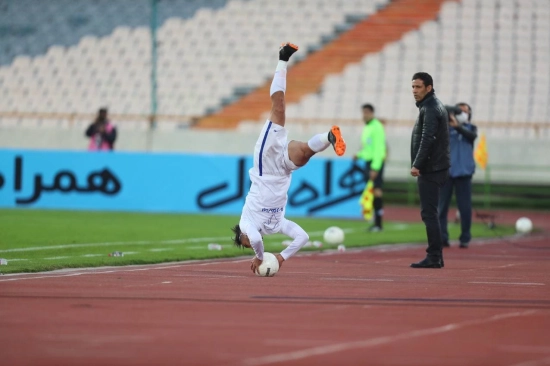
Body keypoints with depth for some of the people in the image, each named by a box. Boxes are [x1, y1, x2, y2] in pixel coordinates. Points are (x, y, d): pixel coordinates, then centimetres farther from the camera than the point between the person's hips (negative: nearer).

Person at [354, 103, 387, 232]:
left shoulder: (377, 127, -11)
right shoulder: (367, 128, 17)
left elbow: (378, 148, -17)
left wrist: (375, 167, -22)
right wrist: (359, 155, 9)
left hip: (376, 163, -9)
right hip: (368, 162, 9)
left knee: (376, 191, -11)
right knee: (370, 192, 7)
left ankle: (378, 224, -11)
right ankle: (376, 223, 10)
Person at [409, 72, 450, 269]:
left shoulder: (430, 109, -13)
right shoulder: (434, 106, 19)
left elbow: (427, 140, -23)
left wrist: (417, 164, -26)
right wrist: (419, 164, 20)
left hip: (431, 169, -11)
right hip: (435, 167, 11)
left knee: (429, 212, -11)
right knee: (430, 212, 13)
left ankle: (434, 257, -12)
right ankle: (436, 256, 16)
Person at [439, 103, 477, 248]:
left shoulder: (470, 128, 10)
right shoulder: (447, 127, 11)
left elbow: (471, 135, -11)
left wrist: (457, 126, -28)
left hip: (463, 172, 0)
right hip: (446, 171, 0)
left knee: (465, 207, -1)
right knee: (441, 206, -3)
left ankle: (465, 238, 6)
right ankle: (442, 238, -1)